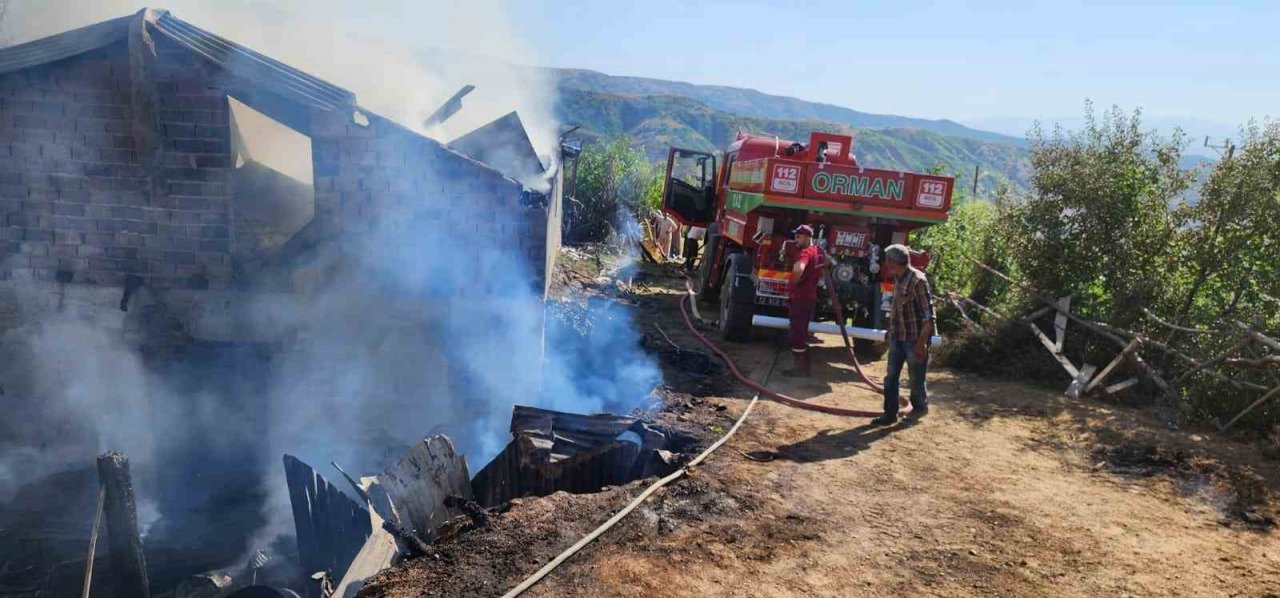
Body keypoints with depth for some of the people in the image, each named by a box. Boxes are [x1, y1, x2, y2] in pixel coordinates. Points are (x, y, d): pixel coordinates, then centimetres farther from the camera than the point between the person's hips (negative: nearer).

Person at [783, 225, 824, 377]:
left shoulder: (806, 252, -19)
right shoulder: (818, 251, 11)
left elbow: (798, 269, -40)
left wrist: (794, 282, -21)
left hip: (799, 299, -10)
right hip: (810, 297, 10)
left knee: (797, 333, -3)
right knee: (802, 333, 17)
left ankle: (799, 368, 1)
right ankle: (803, 366, 24)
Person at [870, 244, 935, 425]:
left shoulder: (917, 280, -18)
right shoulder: (898, 279, 7)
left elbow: (928, 314, -19)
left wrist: (922, 341, -21)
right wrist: (890, 329, 22)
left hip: (914, 339, -7)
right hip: (897, 337, 8)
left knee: (916, 378, 9)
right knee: (891, 377, 6)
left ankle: (919, 408, 31)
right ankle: (890, 414, 14)